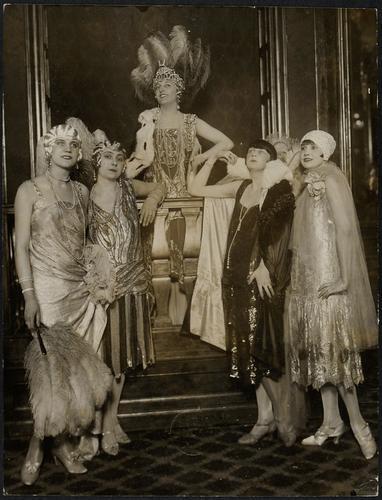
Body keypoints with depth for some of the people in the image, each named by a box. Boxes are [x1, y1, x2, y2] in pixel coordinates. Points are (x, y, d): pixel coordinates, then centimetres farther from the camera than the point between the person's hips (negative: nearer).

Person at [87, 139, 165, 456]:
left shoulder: (128, 189, 5)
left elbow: (159, 187, 22)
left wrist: (152, 200, 1)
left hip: (131, 284, 4)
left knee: (123, 353, 11)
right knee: (104, 353, -1)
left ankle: (112, 420, 24)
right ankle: (106, 425, 9)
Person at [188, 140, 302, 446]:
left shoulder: (279, 190, -2)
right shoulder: (240, 188, 14)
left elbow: (278, 232, -13)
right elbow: (195, 188, 18)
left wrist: (264, 264, -21)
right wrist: (213, 158, 16)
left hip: (263, 277, -6)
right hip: (237, 276, 6)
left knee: (262, 347, -5)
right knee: (246, 348, 8)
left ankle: (281, 417, 11)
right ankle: (265, 418, 19)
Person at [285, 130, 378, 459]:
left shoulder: (331, 180, -8)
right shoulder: (310, 185, 16)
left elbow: (346, 230, -17)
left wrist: (345, 279, -23)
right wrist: (296, 277, 11)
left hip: (329, 279, -8)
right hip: (308, 279, 8)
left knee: (333, 348, -7)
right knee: (318, 348, 9)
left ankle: (357, 422, 5)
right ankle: (332, 422, 17)